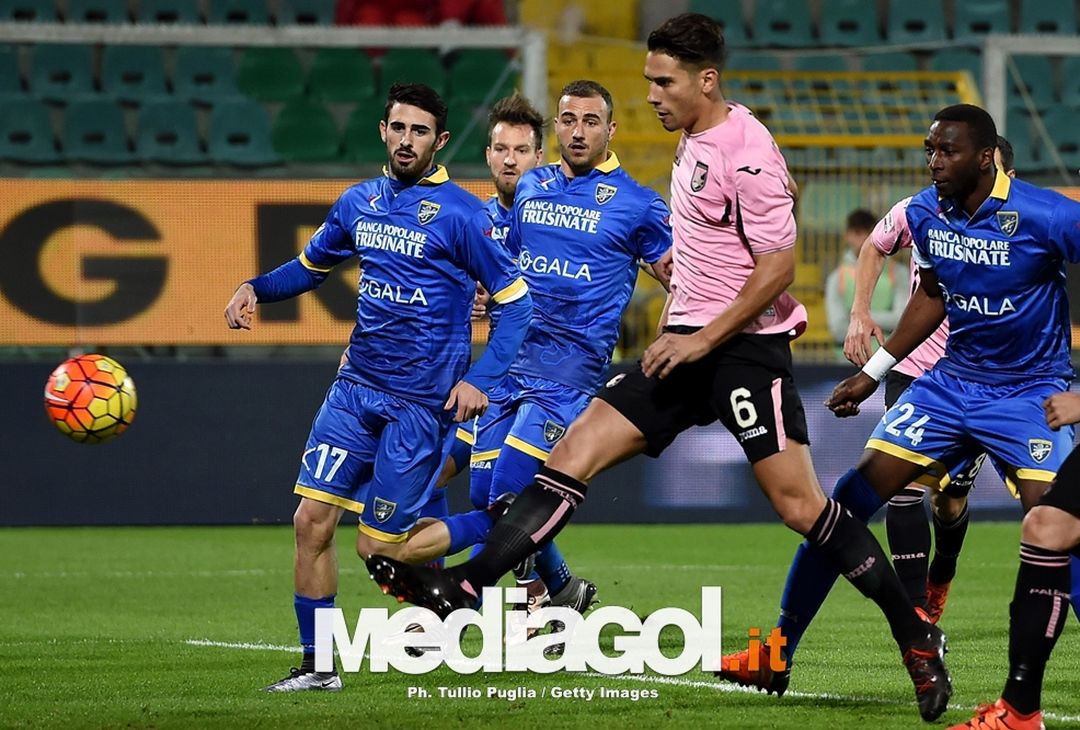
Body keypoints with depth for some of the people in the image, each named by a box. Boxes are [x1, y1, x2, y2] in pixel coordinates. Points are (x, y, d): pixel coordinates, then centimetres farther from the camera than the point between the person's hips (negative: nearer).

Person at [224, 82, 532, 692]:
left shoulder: (460, 213, -10)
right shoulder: (359, 203, 7)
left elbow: (518, 302, -8)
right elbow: (312, 266, 24)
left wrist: (480, 380, -16)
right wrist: (256, 289, 5)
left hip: (420, 403, -5)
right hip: (357, 387, 5)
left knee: (379, 544, -6)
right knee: (312, 520, -4)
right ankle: (318, 666, 5)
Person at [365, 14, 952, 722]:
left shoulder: (748, 153, -16)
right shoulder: (694, 142, 12)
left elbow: (778, 267, -19)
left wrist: (703, 340, -17)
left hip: (745, 346, -9)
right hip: (690, 345, 9)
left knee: (801, 505, -11)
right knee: (576, 450, -2)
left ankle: (917, 636, 1)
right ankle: (461, 589, -5)